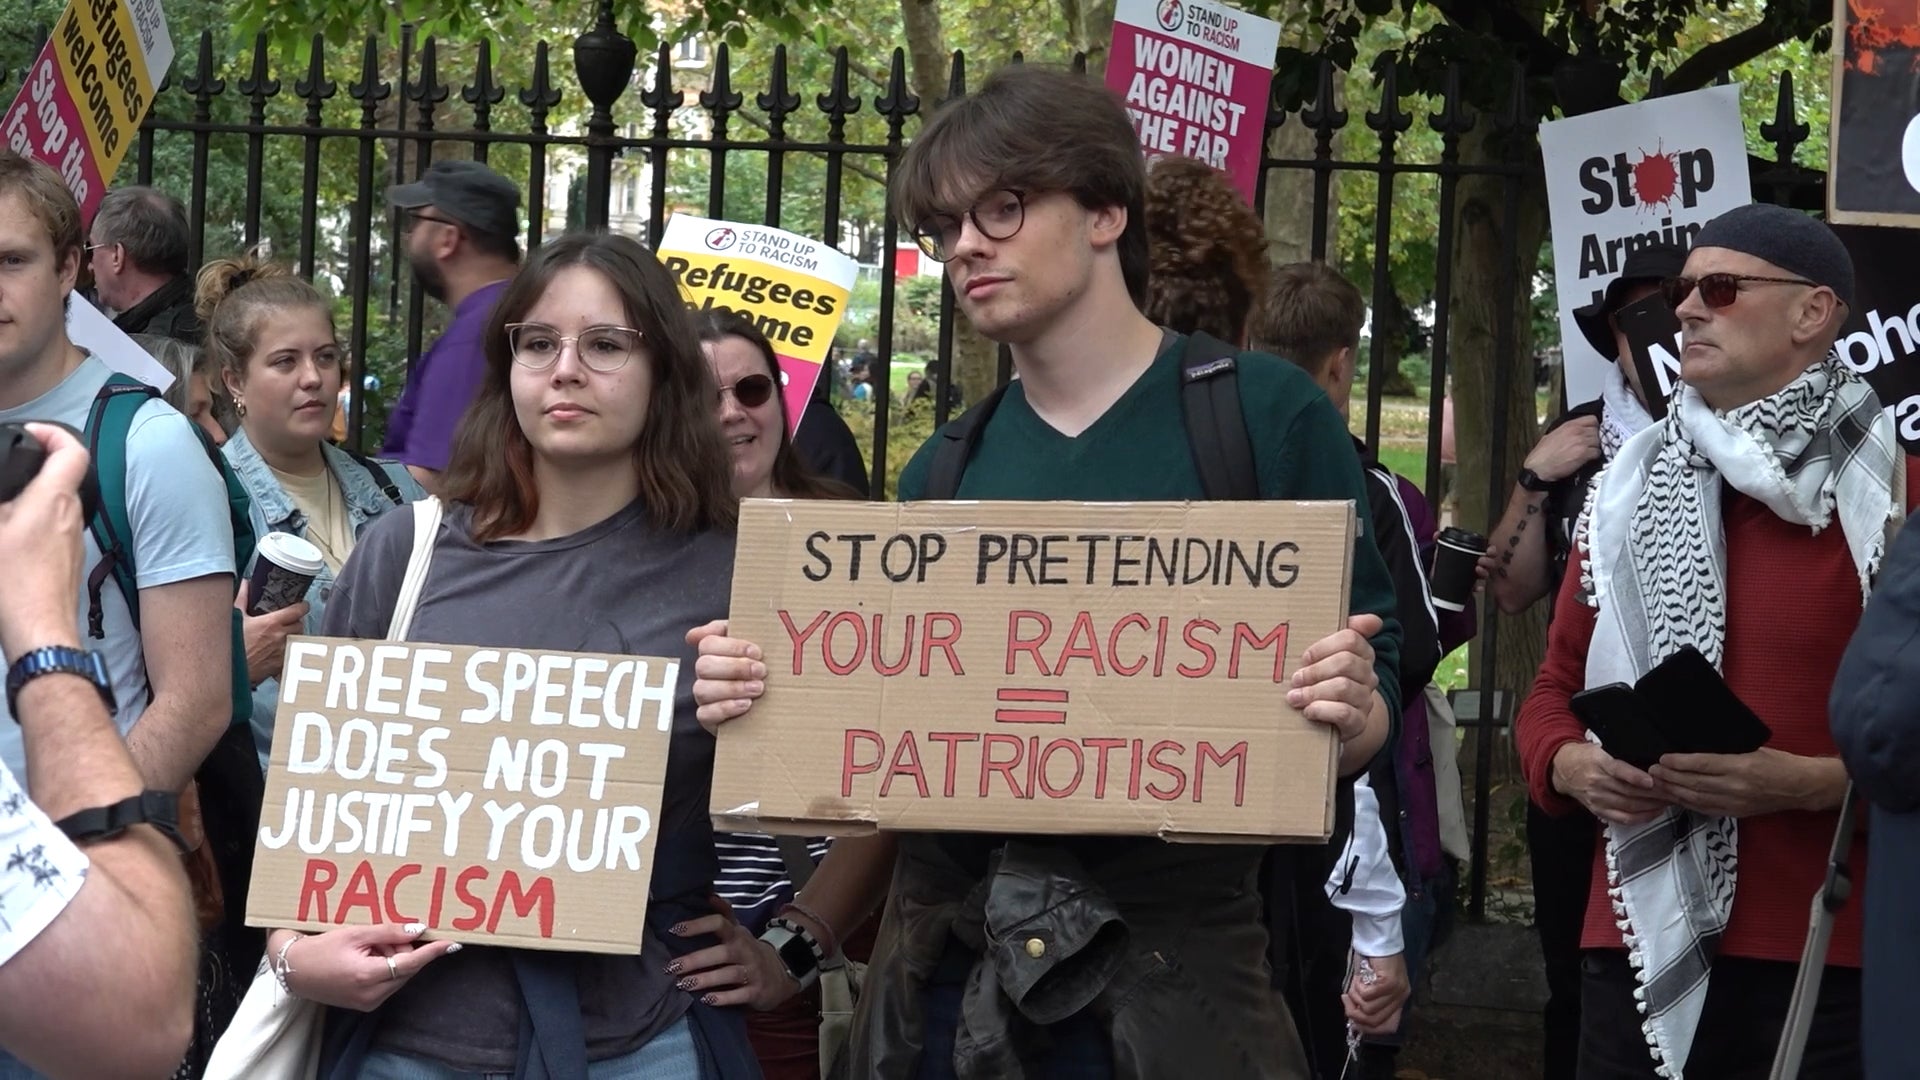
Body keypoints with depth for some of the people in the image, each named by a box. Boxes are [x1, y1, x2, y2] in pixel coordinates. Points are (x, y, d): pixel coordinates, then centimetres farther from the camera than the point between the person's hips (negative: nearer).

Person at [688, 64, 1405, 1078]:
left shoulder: (1268, 414, -3)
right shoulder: (942, 471, 9)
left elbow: (1369, 699, -1)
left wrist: (1349, 717, -23)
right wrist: (762, 698, -5)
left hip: (1172, 950, -3)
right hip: (949, 953, 4)